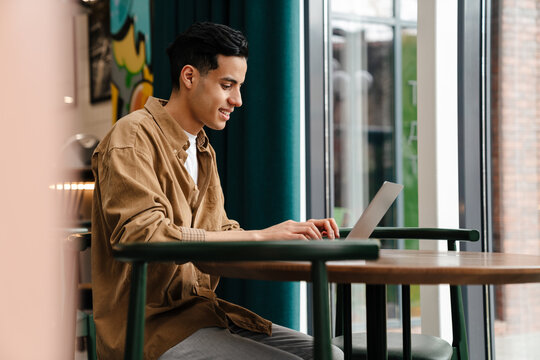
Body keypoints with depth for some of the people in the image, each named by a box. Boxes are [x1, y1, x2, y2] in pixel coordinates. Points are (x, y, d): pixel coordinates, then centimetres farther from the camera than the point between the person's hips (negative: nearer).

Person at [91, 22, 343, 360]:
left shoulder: (203, 150, 20)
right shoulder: (133, 137, -10)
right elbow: (144, 236, -23)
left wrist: (295, 233, -1)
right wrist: (260, 236, -24)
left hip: (199, 311, 9)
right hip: (151, 323, -9)